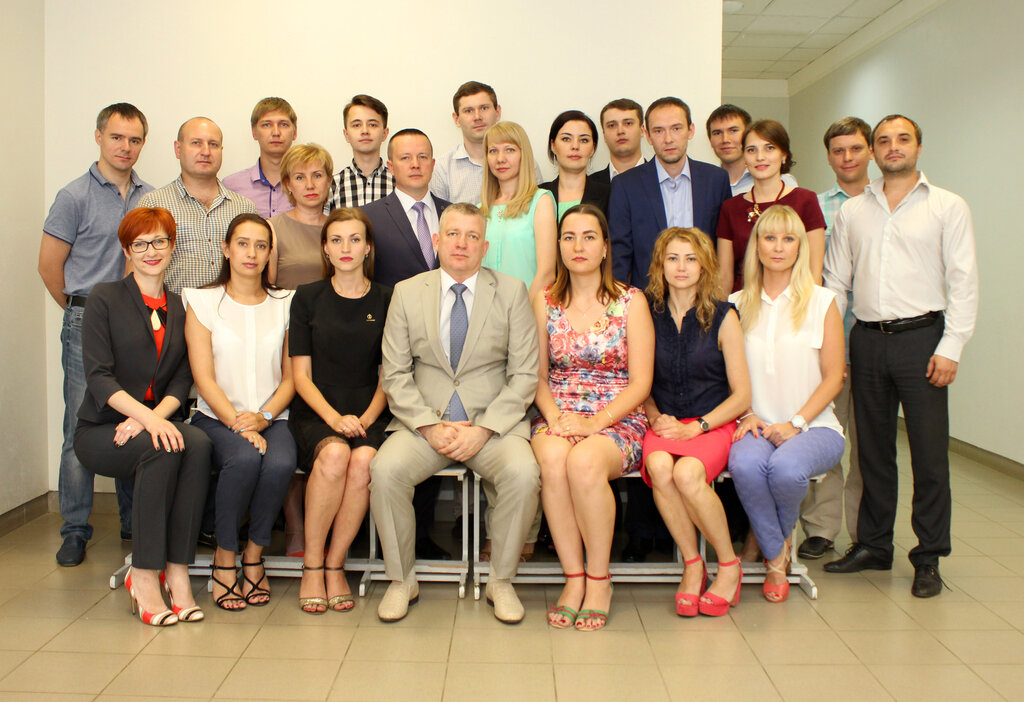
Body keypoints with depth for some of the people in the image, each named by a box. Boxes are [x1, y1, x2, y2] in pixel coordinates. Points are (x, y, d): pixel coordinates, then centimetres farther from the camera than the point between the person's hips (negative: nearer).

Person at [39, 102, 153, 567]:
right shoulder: (75, 196, -2)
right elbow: (49, 266, -1)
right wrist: (83, 311, 5)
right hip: (87, 328, -3)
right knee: (81, 429, -1)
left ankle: (135, 524, 21)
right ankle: (75, 531, 10)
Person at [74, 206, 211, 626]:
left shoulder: (180, 309, 14)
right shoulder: (105, 299, 2)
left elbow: (181, 382, 5)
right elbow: (98, 377, -10)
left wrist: (154, 415, -17)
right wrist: (146, 417, -25)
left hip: (158, 420, 3)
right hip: (101, 430, -3)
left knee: (198, 443, -31)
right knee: (162, 448, -34)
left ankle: (177, 571, -28)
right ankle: (144, 576, -24)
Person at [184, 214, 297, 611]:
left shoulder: (284, 304, 13)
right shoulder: (203, 302, 7)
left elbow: (290, 378, 9)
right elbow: (204, 378, -2)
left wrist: (264, 417, -10)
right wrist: (238, 423, -16)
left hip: (270, 419, 2)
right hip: (216, 418, -1)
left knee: (281, 462, -32)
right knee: (244, 458, -34)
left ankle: (254, 556, -8)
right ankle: (224, 558, -12)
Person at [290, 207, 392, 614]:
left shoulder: (385, 301, 9)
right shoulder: (308, 298, 8)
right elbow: (300, 374, 3)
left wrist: (365, 419, -10)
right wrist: (334, 417, -13)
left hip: (367, 416, 1)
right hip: (314, 415, 0)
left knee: (364, 460, -32)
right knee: (334, 454, -33)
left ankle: (335, 565, -12)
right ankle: (312, 565, -14)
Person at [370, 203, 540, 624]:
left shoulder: (512, 293, 4)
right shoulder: (407, 293, 7)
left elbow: (524, 376, -1)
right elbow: (396, 375, 3)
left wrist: (483, 429, -14)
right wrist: (429, 427, -11)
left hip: (494, 424, -1)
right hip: (424, 422, 1)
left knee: (524, 473, -30)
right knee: (385, 470, -27)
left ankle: (501, 582, -6)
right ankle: (401, 581, -4)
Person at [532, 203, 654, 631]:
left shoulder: (631, 302, 2)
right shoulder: (545, 302, 10)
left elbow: (640, 382, -3)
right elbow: (538, 375, 10)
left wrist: (595, 422, -16)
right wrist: (555, 417, -10)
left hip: (618, 420, -2)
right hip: (557, 418, 2)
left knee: (585, 462, -35)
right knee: (552, 458, -33)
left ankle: (599, 579, -14)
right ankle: (574, 578, -18)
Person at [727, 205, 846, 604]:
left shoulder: (821, 302, 4)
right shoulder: (738, 305, 10)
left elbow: (833, 377, 1)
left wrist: (795, 424, -10)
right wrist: (747, 415, -7)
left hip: (813, 425, -1)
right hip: (756, 425, 2)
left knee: (786, 467, -34)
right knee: (745, 464, -33)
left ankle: (770, 539, 2)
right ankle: (776, 557, -7)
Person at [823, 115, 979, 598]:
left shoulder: (947, 206, 4)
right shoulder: (853, 210, 12)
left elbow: (963, 282, -1)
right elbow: (836, 281, 13)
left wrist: (950, 348, -10)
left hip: (921, 337, -3)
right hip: (867, 339, 3)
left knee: (929, 453, 0)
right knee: (873, 450, 10)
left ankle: (929, 558, 12)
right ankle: (873, 545, 22)